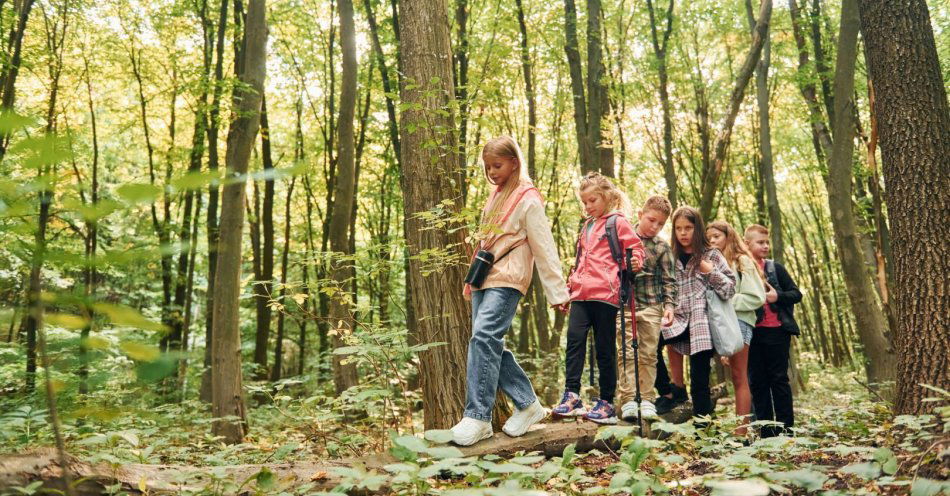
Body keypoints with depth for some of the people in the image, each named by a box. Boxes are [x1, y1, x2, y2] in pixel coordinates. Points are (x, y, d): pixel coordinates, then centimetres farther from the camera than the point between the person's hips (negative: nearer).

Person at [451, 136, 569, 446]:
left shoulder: (528, 199, -6)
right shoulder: (496, 196, 18)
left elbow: (544, 247, -9)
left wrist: (557, 291, -10)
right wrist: (473, 279, 20)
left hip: (507, 280, -8)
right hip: (484, 278, 8)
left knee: (484, 337, -21)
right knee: (490, 344, 4)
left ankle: (477, 418, -19)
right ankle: (527, 405, 16)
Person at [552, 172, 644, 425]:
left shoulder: (618, 222, 3)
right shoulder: (586, 226, 25)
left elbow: (636, 247, 0)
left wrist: (634, 261, -21)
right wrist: (569, 287, 27)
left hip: (606, 293, -6)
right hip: (581, 294, 6)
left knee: (605, 348, -1)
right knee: (574, 338, -11)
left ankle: (606, 403, 7)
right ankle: (571, 396, -11)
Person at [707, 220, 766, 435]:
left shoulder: (742, 261, 1)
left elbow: (757, 297, -6)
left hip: (739, 320, -6)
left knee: (739, 378, -8)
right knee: (736, 378, 3)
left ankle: (742, 431, -10)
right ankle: (739, 429, 2)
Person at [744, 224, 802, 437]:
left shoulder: (775, 268, 4)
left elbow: (796, 294, 4)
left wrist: (778, 296, -13)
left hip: (776, 331, -1)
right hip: (751, 333, 1)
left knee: (779, 379, 3)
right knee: (757, 382, 6)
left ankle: (785, 429, 9)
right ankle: (765, 431, 14)